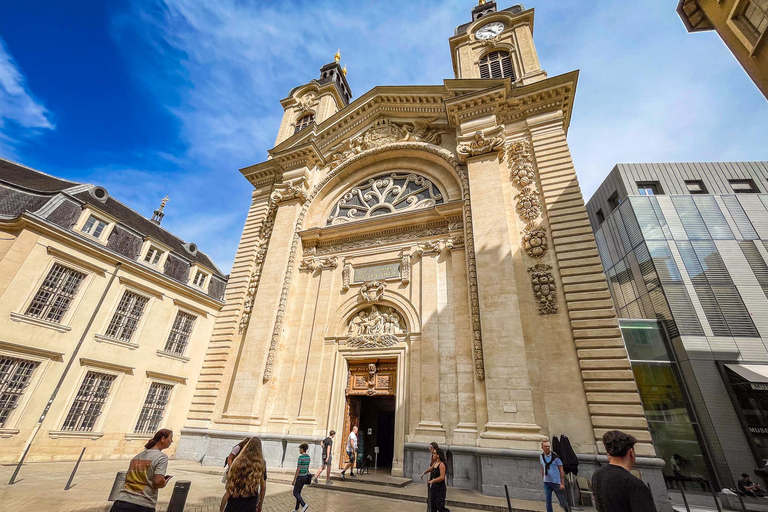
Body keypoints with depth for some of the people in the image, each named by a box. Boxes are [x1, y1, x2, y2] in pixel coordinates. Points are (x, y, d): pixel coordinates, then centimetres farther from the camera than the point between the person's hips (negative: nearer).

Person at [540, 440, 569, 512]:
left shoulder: (555, 457, -11)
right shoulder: (541, 457, 3)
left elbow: (561, 470, -9)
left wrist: (562, 483, -13)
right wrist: (542, 480, 15)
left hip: (556, 482, -3)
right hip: (546, 482, 4)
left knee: (562, 501, 5)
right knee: (548, 501, 3)